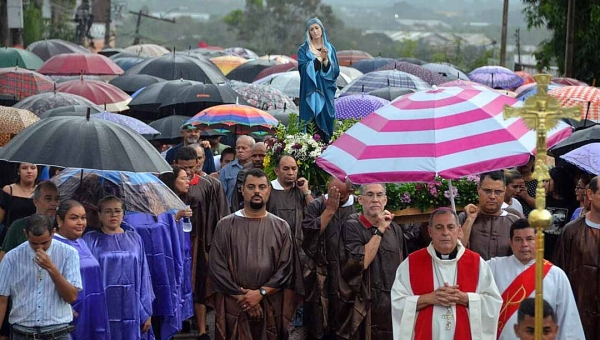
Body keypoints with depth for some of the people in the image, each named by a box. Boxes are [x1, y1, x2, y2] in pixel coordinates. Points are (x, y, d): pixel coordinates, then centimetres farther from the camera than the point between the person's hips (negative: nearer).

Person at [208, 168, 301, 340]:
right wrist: (241, 296, -9)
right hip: (233, 306, -1)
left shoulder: (281, 227, 4)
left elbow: (286, 268, -1)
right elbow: (217, 267, -4)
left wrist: (260, 293, -12)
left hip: (271, 306, 1)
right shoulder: (225, 226, 0)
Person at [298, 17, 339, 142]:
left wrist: (325, 60, -16)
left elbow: (335, 72, 0)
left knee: (325, 121, 1)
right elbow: (304, 70, -12)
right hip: (310, 92, -2)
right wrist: (318, 58, -18)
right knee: (310, 122, -6)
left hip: (325, 92, 2)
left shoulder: (330, 49, 8)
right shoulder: (303, 50, 2)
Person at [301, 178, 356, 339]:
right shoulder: (317, 206, -1)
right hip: (320, 271, 0)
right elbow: (310, 232, -16)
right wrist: (329, 210, -14)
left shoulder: (356, 209, -2)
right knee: (318, 315, 5)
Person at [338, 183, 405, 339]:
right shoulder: (351, 227, -6)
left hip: (394, 306, 5)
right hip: (365, 307, -5)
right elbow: (361, 262, -20)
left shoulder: (395, 229, 9)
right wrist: (379, 230, -16)